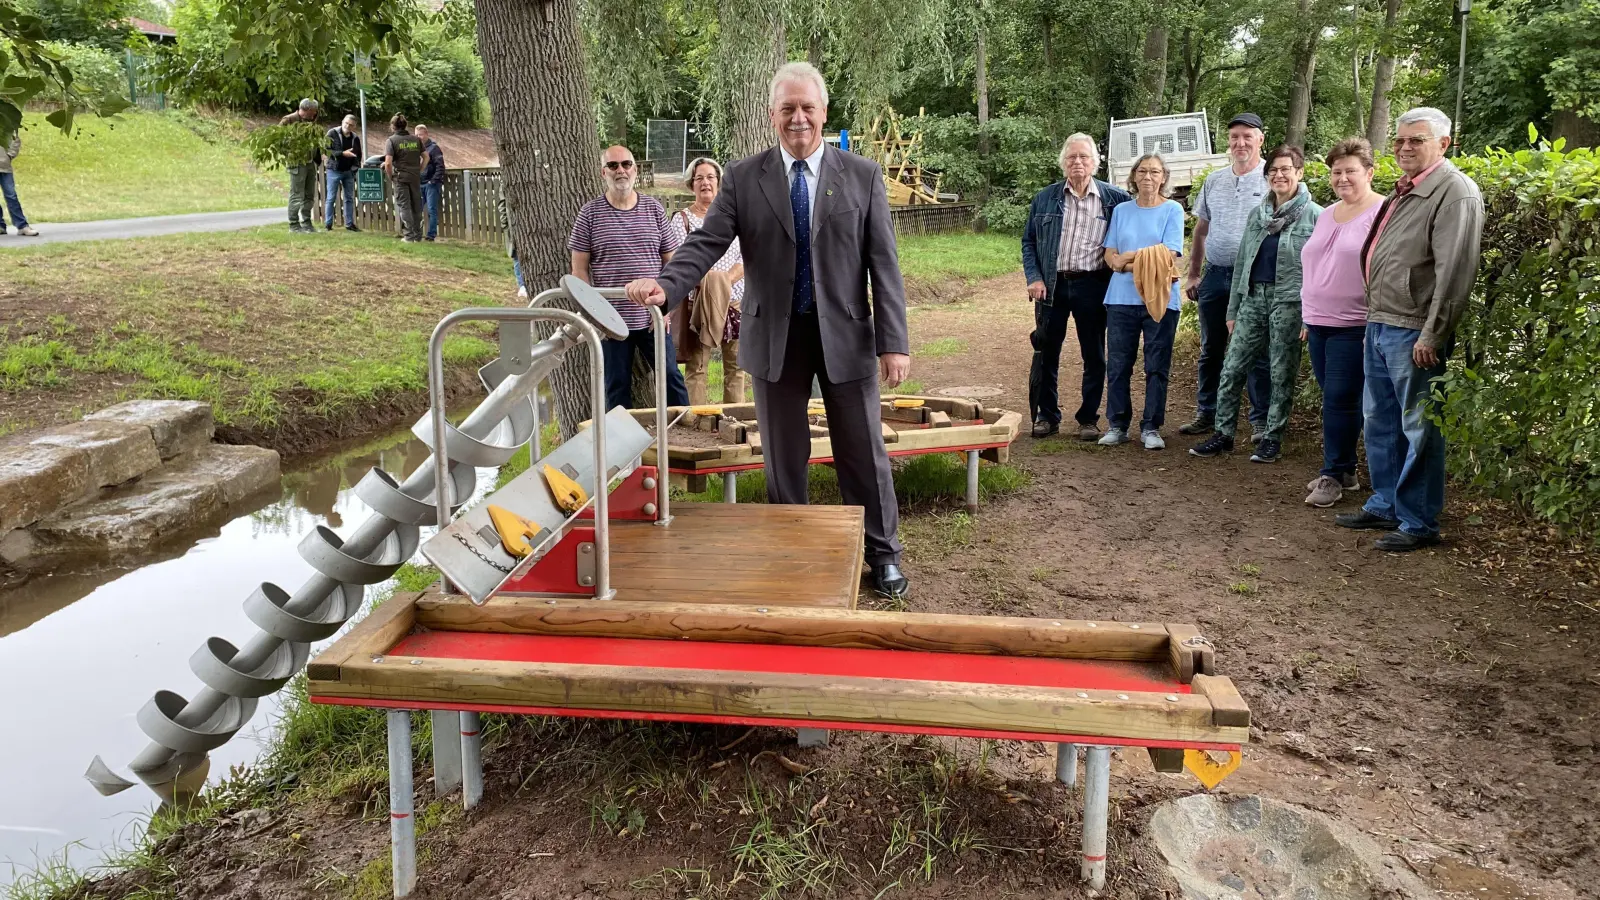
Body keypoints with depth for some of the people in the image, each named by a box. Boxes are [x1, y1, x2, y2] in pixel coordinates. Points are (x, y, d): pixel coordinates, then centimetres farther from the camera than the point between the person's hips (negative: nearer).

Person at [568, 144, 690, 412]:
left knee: (672, 378, 6)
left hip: (653, 318, 1)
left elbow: (671, 261, 8)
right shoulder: (590, 213, -1)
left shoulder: (653, 208, 4)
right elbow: (579, 269, 0)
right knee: (617, 386, 8)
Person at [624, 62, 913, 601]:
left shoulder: (862, 175, 0)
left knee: (863, 451, 8)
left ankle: (883, 554, 25)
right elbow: (706, 244, -5)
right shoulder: (742, 178, 1)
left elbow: (883, 263, -2)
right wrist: (666, 286, -25)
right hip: (775, 336, 1)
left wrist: (893, 342, -7)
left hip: (845, 334, 0)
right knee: (783, 456, 11)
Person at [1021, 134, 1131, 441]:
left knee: (1094, 355, 6)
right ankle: (1046, 416, 16)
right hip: (1052, 285, 1)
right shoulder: (1045, 198, 5)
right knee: (1046, 353, 5)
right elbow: (1028, 242, 7)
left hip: (1092, 286, -1)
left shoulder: (1113, 198, 2)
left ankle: (1088, 418, 17)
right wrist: (1034, 278, -4)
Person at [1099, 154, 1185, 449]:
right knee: (1117, 365, 3)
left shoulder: (1173, 210, 2)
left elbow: (1168, 254, -9)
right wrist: (1146, 260, -12)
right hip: (1122, 298, 3)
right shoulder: (1121, 211, 12)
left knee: (1157, 367, 2)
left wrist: (1127, 258, -8)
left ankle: (1151, 428, 10)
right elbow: (1110, 255, 4)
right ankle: (1117, 425, 13)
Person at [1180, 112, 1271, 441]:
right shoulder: (1214, 181, 13)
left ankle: (1261, 420, 7)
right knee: (1211, 350, 11)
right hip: (1215, 275, 5)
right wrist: (1193, 274, 12)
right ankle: (1206, 413, 21)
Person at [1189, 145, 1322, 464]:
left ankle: (1272, 439, 13)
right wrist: (1232, 310, 13)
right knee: (1231, 369, 2)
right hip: (1253, 298, 5)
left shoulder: (1314, 216, -2)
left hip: (1288, 302, -5)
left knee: (1282, 376, 3)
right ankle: (1224, 434, 11)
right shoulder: (1257, 214, 14)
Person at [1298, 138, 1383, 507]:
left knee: (1340, 400, -7)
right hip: (1319, 323, 7)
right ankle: (1344, 470, 19)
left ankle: (1333, 475, 2)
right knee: (1333, 399, 10)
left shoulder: (1381, 213, -8)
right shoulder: (1326, 214, 15)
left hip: (1353, 326, -7)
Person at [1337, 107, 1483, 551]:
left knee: (1418, 429, -1)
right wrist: (1374, 318, 16)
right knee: (1379, 421, 16)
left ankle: (1419, 523, 8)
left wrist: (1432, 335, -20)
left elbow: (1454, 270, -18)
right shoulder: (1403, 191, 17)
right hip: (1378, 325, 9)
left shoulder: (1455, 192, -12)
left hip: (1413, 332, -9)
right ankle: (1384, 506, 29)